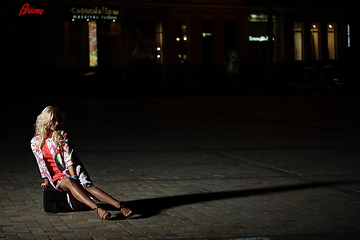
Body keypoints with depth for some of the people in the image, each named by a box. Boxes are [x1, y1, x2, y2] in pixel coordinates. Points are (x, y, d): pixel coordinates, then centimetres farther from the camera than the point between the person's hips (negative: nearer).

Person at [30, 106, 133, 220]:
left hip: (71, 171, 1)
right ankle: (97, 209, -54)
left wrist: (74, 176, -13)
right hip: (57, 176, 0)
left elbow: (69, 157, -2)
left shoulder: (62, 136, 8)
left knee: (86, 186, -30)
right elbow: (41, 163, 11)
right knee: (69, 182, -37)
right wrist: (46, 180, 4)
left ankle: (119, 205, -49)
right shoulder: (35, 142, 8)